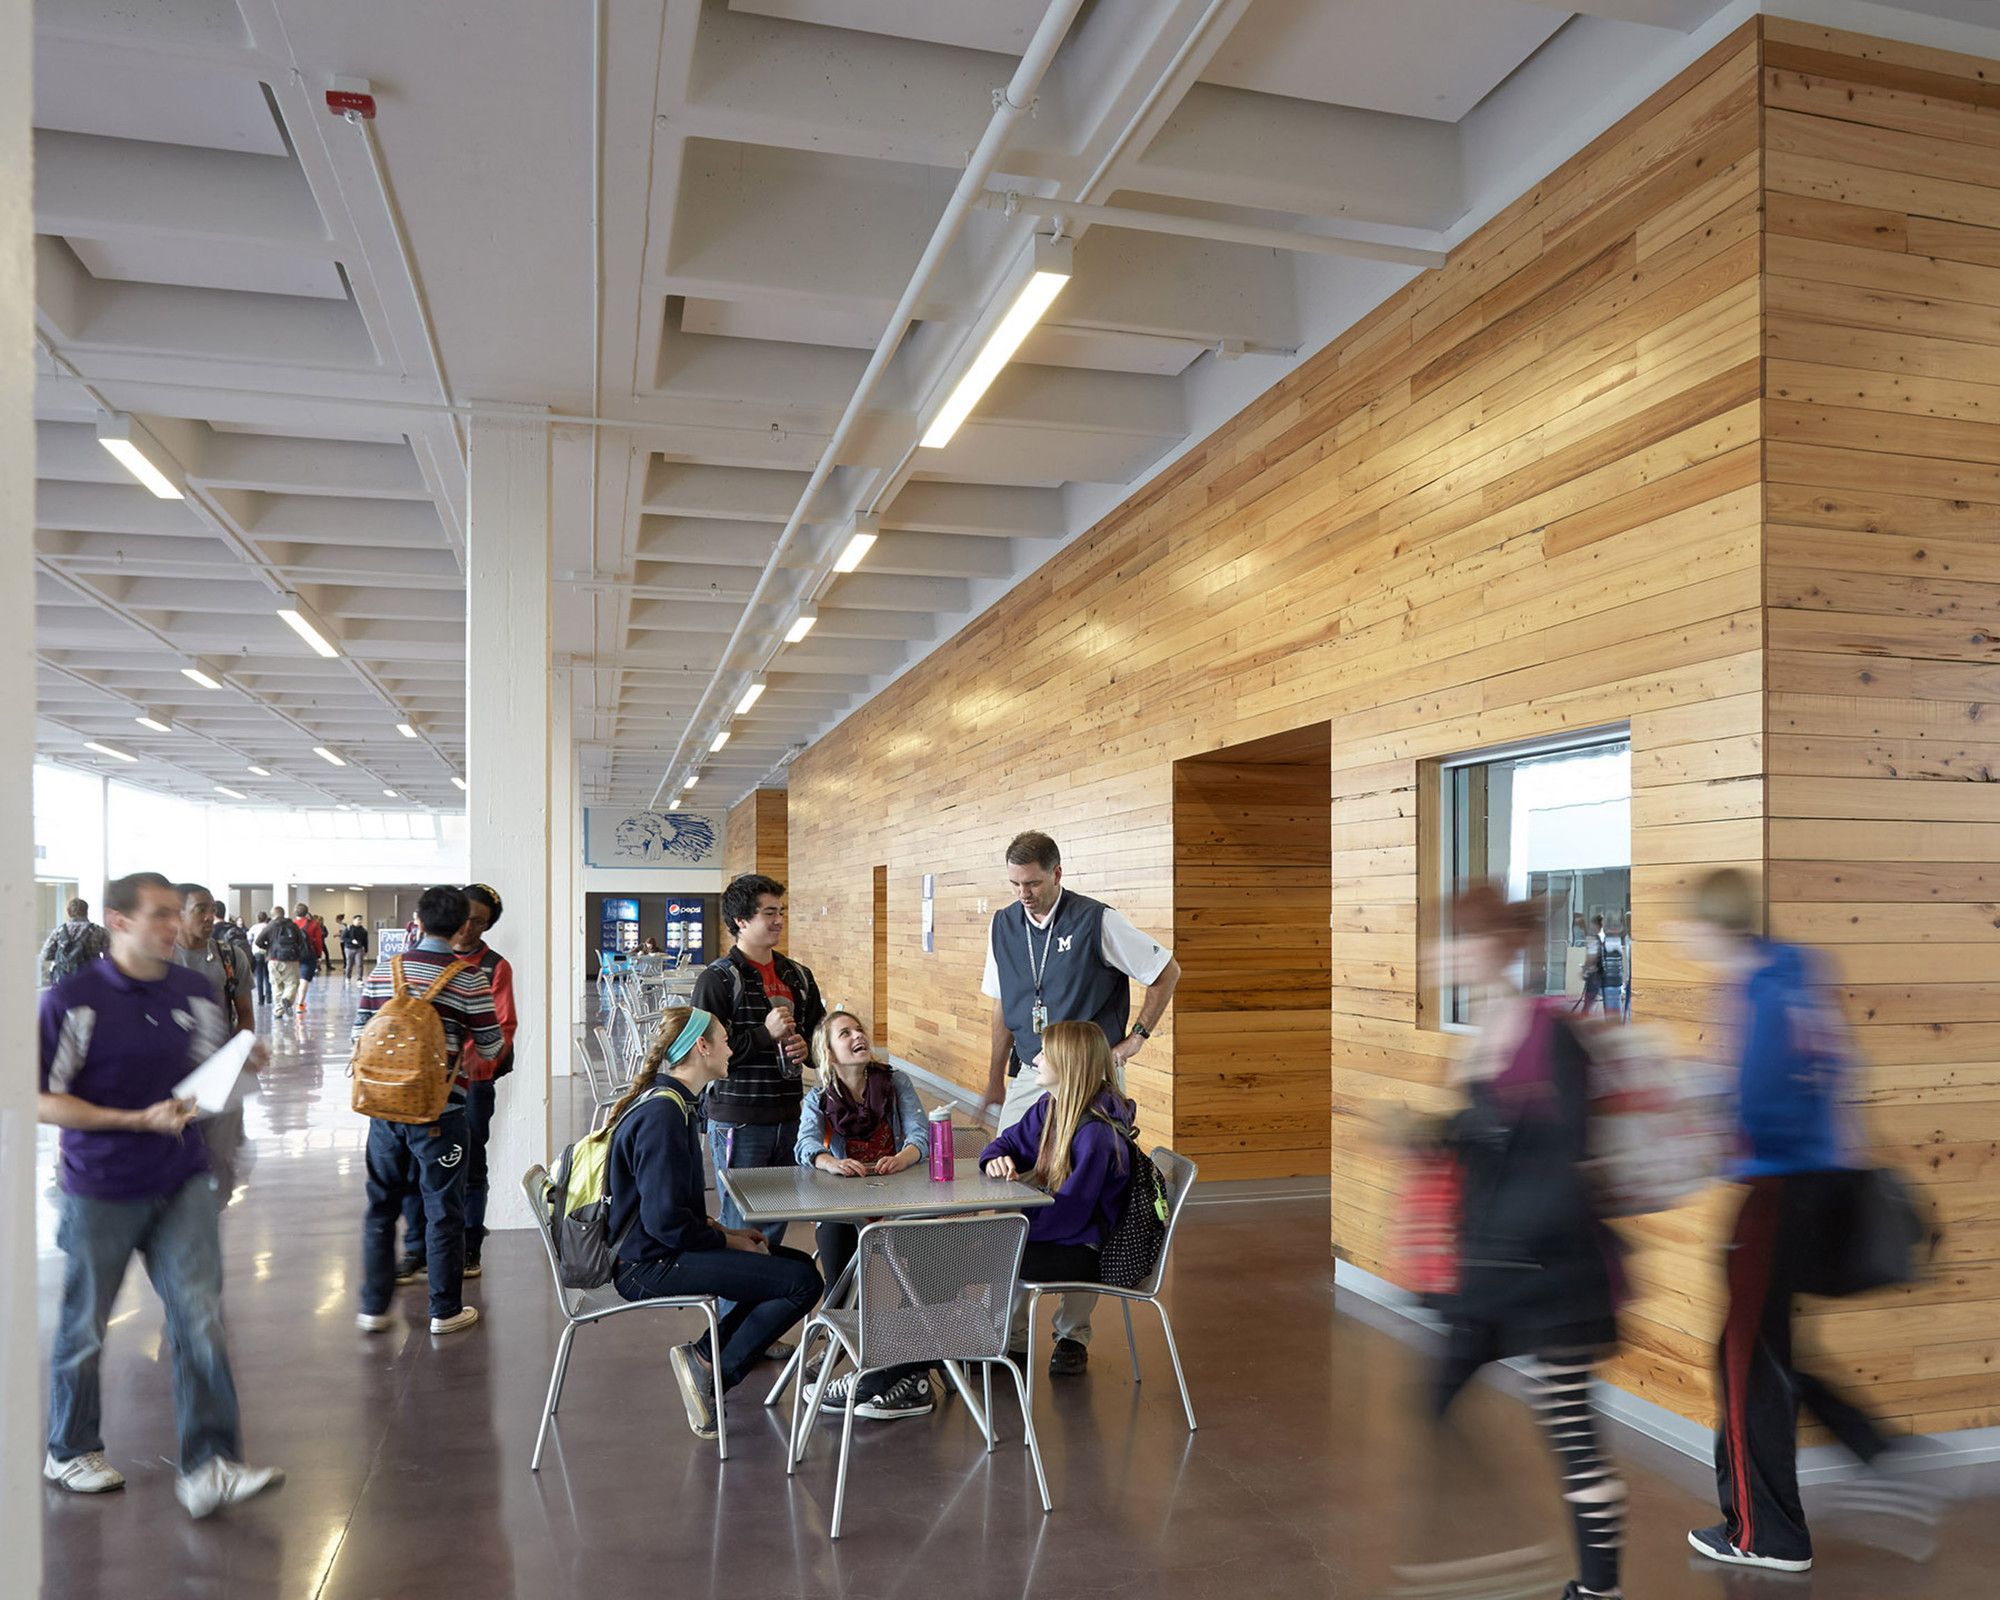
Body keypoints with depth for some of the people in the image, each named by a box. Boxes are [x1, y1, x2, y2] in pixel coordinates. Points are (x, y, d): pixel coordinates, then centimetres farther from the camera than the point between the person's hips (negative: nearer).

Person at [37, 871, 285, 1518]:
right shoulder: (72, 999, -12)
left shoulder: (195, 992, 5)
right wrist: (139, 1119, -20)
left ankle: (208, 1467, 1)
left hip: (182, 1184, 4)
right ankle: (69, 1452, 36)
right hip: (101, 1191, -3)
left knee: (199, 1317, -4)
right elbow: (42, 1100, -11)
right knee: (84, 1326, 14)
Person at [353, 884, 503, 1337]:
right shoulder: (469, 978, -11)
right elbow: (490, 1045, -5)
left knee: (381, 1205, 17)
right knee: (443, 1211, 8)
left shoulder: (384, 970, 1)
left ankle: (373, 1307, 24)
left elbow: (360, 1033, 5)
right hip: (440, 1112, -4)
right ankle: (445, 1310, 16)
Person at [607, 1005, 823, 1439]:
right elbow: (666, 1220, -24)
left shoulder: (671, 1102, 13)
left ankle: (707, 1354, 9)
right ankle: (711, 1368, -5)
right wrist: (729, 1241, -11)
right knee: (803, 1284, -17)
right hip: (648, 1265, -11)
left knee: (799, 1262, 13)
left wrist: (724, 1230, 7)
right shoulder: (663, 1114, -20)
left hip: (656, 1251, 11)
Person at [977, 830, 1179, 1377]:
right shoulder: (1004, 926, 7)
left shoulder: (1097, 922, -8)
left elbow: (1166, 972, 1)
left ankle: (1073, 1332, 11)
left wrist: (1135, 1038, -1)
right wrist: (995, 1078, 17)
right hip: (1029, 1078, 4)